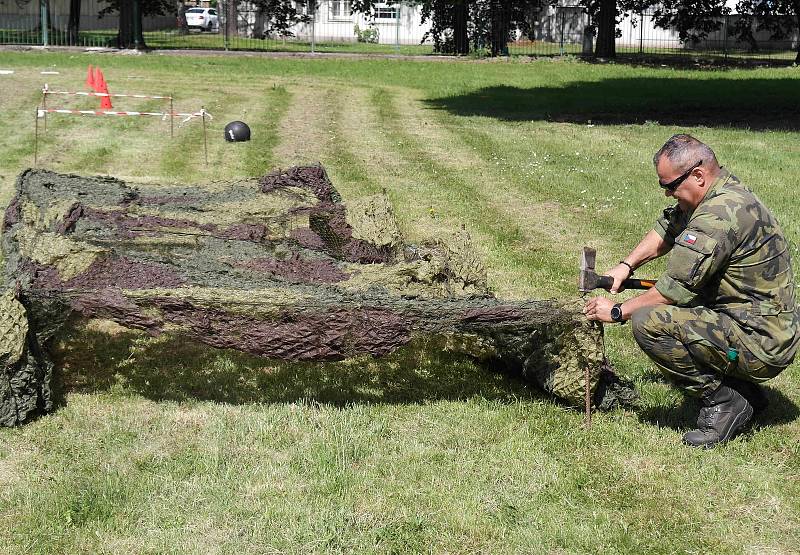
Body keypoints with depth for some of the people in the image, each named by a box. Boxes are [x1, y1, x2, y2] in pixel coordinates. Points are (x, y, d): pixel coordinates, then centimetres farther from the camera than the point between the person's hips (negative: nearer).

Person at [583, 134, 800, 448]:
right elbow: (667, 228, 23)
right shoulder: (722, 193, 8)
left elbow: (676, 289, -20)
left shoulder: (719, 215, -23)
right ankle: (747, 395, 16)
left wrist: (617, 311, -7)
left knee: (649, 322, -22)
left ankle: (723, 402, -7)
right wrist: (626, 265, 11)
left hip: (760, 346, -10)